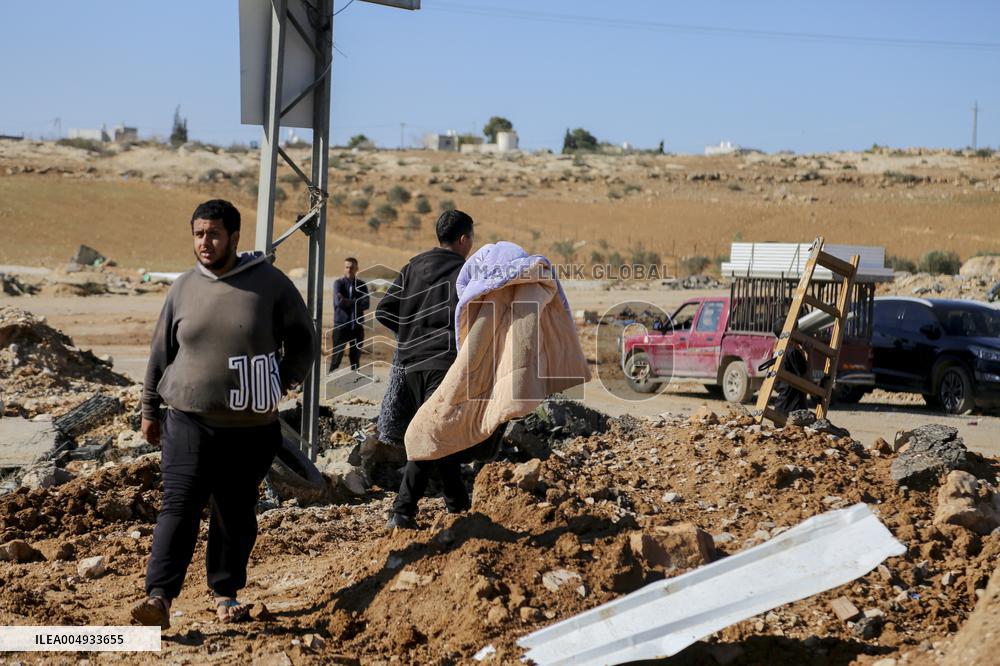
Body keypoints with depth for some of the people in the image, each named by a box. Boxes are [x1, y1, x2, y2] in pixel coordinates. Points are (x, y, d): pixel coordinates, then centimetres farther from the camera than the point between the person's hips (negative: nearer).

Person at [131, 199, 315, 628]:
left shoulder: (270, 283, -3)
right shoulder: (184, 288, 4)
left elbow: (301, 338, 9)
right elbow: (161, 351, 12)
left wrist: (284, 381, -2)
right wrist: (149, 409, 14)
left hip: (251, 427, 0)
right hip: (189, 420, 0)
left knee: (236, 514, 9)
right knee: (179, 507, -10)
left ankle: (226, 592, 24)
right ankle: (160, 597, -15)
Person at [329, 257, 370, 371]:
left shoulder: (362, 285, 8)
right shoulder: (338, 283, 1)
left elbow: (366, 304, -7)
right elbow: (338, 302, -16)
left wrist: (347, 302, -15)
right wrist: (356, 303, -9)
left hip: (357, 326, 3)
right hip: (341, 325, -3)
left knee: (355, 358, 8)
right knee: (336, 357, -5)